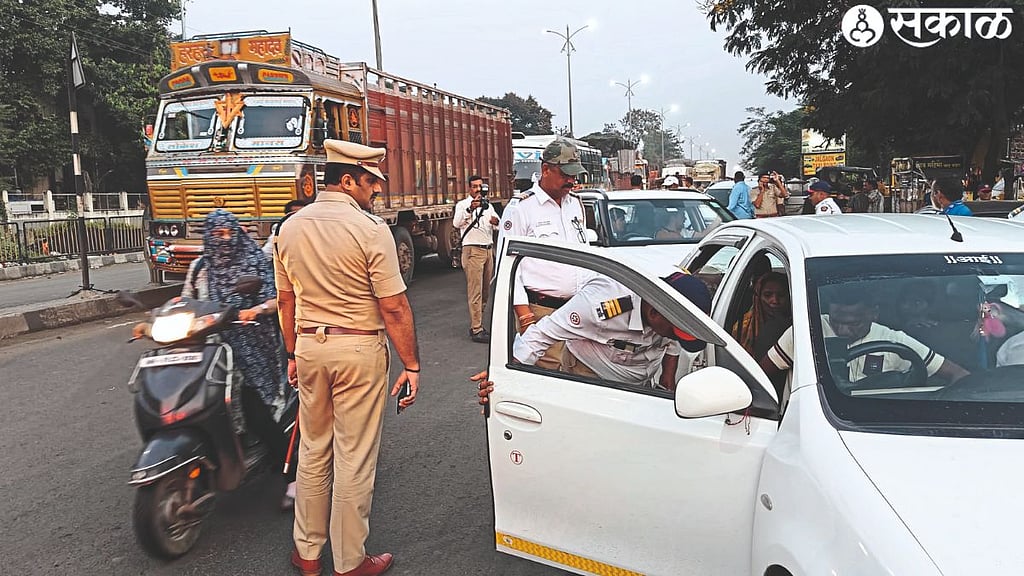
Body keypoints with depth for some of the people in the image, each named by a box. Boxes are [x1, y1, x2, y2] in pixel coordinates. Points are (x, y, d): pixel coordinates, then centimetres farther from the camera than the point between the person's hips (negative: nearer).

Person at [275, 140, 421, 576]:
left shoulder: (290, 228, 5)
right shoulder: (370, 229, -15)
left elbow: (286, 301, 12)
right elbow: (394, 307, -16)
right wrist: (411, 365, -9)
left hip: (309, 345, 6)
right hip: (359, 348, -6)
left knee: (313, 451, 18)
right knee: (354, 458, 4)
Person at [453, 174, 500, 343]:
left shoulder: (488, 205, 19)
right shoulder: (463, 204, 0)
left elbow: (499, 226, 12)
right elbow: (456, 223, -19)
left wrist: (496, 222, -12)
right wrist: (470, 209, -34)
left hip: (488, 250, 7)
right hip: (472, 250, -7)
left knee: (485, 290, 10)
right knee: (475, 291, -9)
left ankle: (476, 324, 19)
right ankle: (476, 330, -9)